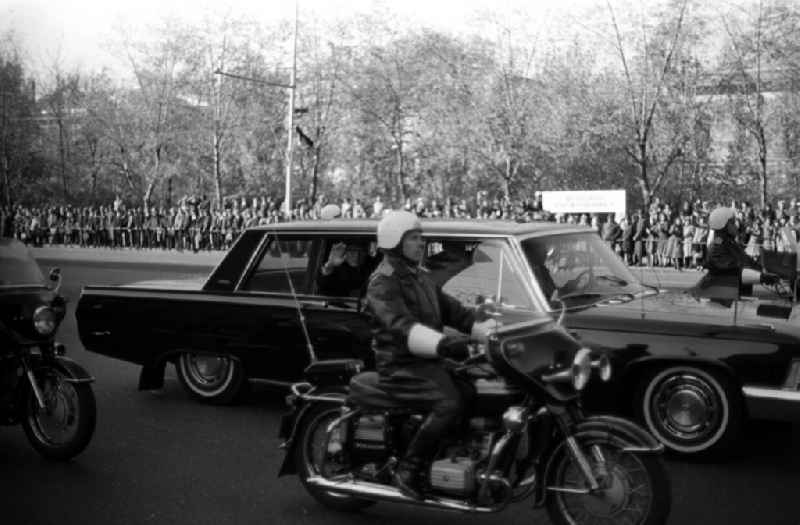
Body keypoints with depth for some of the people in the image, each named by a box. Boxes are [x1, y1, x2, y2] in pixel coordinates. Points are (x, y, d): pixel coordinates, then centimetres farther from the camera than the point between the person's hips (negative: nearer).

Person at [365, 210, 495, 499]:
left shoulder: (421, 278, 20)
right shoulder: (383, 283, -10)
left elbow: (453, 311, 16)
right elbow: (401, 325, -27)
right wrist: (441, 343, -44)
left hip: (429, 361, 9)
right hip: (401, 366, -9)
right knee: (450, 402, -29)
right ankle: (407, 471, -18)